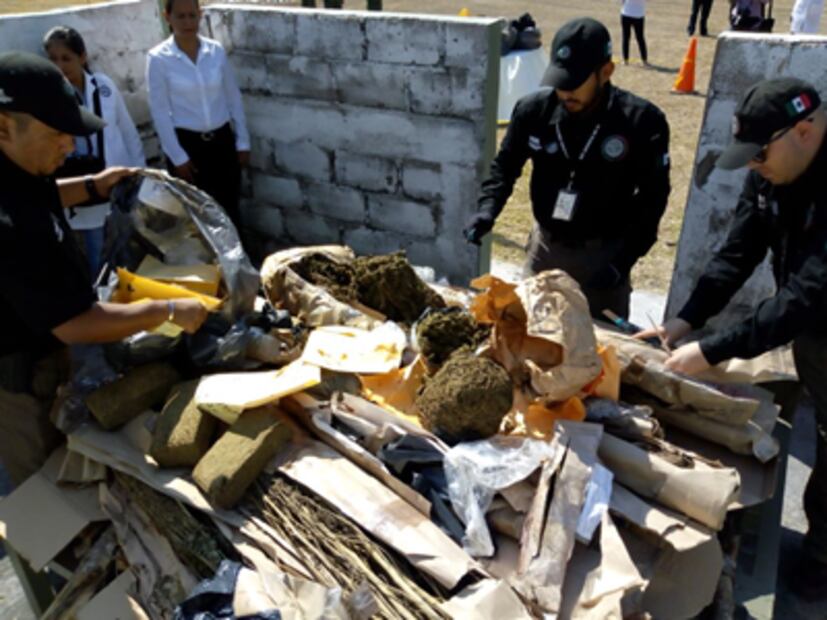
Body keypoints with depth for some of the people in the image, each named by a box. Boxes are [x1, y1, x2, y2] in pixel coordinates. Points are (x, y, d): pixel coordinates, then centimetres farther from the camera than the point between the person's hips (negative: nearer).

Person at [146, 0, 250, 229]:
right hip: (186, 142, -2)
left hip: (222, 139, 3)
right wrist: (178, 157, -9)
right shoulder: (158, 58, -9)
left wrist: (242, 141, 4)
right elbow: (160, 111, -8)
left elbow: (233, 97, 6)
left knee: (229, 208, 10)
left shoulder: (216, 50, 0)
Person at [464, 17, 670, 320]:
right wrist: (487, 209, -16)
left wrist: (624, 259, -15)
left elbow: (653, 197, -9)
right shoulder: (534, 109, -9)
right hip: (545, 246, 3)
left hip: (605, 252, -2)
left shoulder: (642, 121, -15)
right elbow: (505, 165, 3)